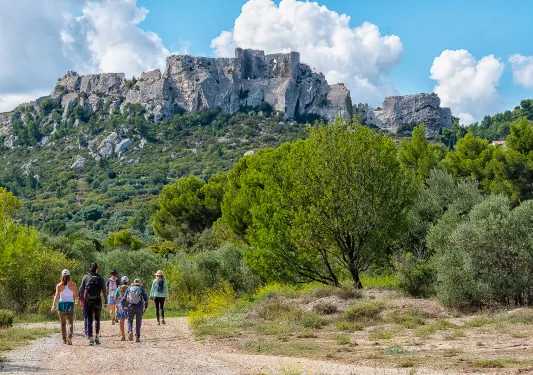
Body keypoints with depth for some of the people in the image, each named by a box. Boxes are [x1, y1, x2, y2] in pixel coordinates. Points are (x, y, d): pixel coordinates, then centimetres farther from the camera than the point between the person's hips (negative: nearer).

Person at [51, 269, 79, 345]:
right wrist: (76, 301, 23)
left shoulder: (59, 285, 1)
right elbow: (76, 296, 2)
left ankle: (64, 339, 23)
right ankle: (69, 336, -32)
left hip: (61, 304, 2)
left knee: (63, 323, 17)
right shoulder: (73, 285, 0)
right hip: (70, 305, -2)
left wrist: (53, 305, -20)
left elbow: (57, 295, -13)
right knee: (70, 322, -8)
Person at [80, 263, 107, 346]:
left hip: (88, 301, 0)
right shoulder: (100, 278, -1)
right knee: (97, 319, 17)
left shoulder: (85, 277, 1)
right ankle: (97, 337, 9)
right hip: (97, 301, 0)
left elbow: (82, 290, 2)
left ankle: (91, 339, -1)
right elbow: (104, 291, -5)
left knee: (89, 320, 4)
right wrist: (105, 302, -1)